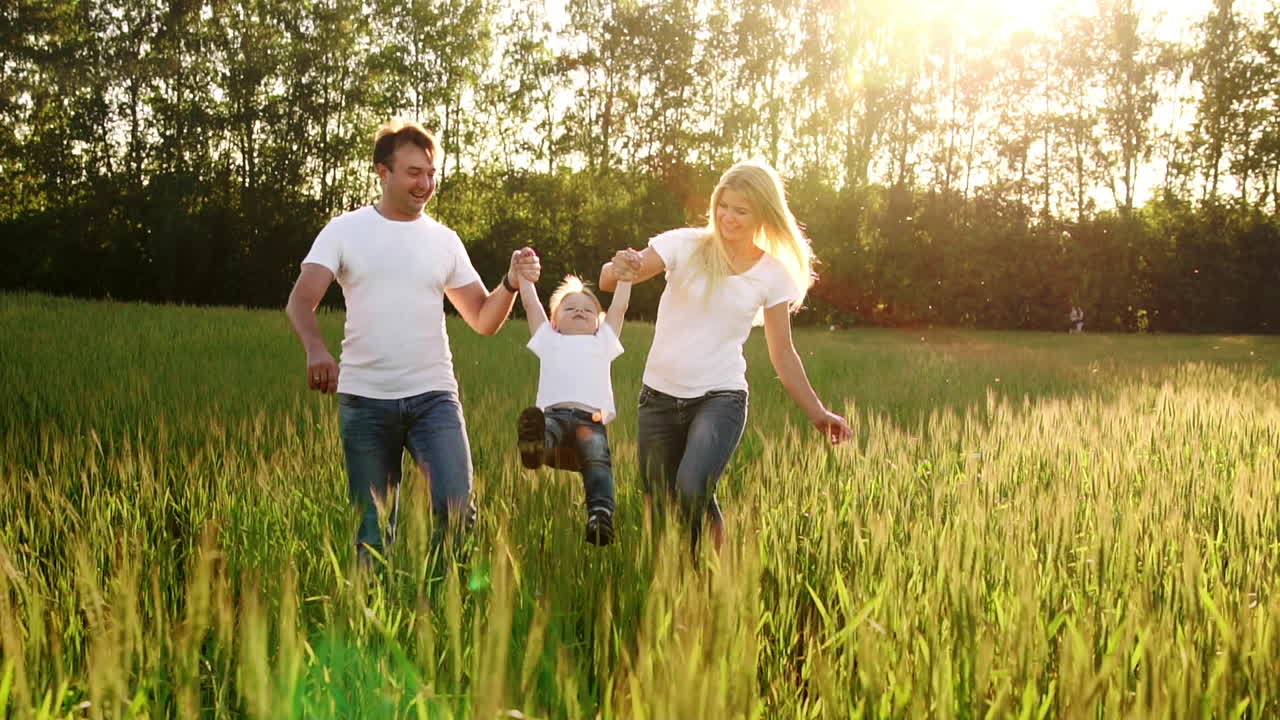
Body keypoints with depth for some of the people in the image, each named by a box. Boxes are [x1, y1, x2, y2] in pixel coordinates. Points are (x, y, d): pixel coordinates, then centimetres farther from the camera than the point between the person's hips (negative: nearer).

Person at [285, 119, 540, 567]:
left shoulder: (444, 240, 10)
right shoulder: (345, 231, 2)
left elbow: (484, 321, 11)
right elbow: (301, 301, -10)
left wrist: (512, 283, -10)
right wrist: (316, 349, -31)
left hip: (433, 396, 1)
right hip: (364, 400, -1)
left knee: (456, 508, -15)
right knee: (372, 527, 7)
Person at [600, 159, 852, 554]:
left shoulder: (773, 274, 1)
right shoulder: (685, 245, -3)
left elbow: (782, 354, 8)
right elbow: (608, 281, -9)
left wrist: (817, 412, 4)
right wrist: (621, 267, -32)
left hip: (720, 398, -1)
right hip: (660, 397, 2)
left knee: (692, 490, -26)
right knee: (659, 508, 5)